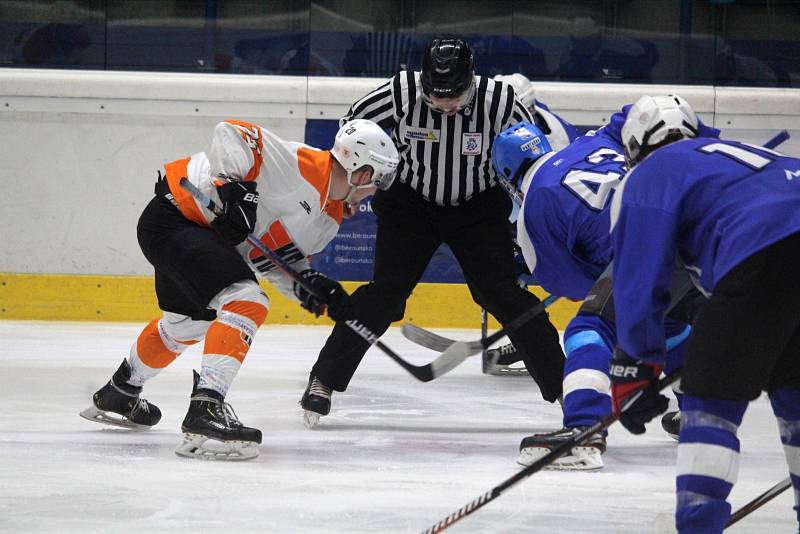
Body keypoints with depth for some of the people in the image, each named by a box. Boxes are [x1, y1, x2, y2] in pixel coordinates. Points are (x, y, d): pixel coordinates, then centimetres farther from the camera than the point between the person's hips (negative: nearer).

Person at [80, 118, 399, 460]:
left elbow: (271, 260, 8)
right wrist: (233, 184, -37)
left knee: (187, 323, 31)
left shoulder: (330, 217, 6)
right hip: (173, 217, -11)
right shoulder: (304, 166, -23)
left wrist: (311, 285, -8)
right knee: (246, 303, -26)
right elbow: (230, 133, -27)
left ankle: (116, 396, 55)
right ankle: (204, 412, -34)